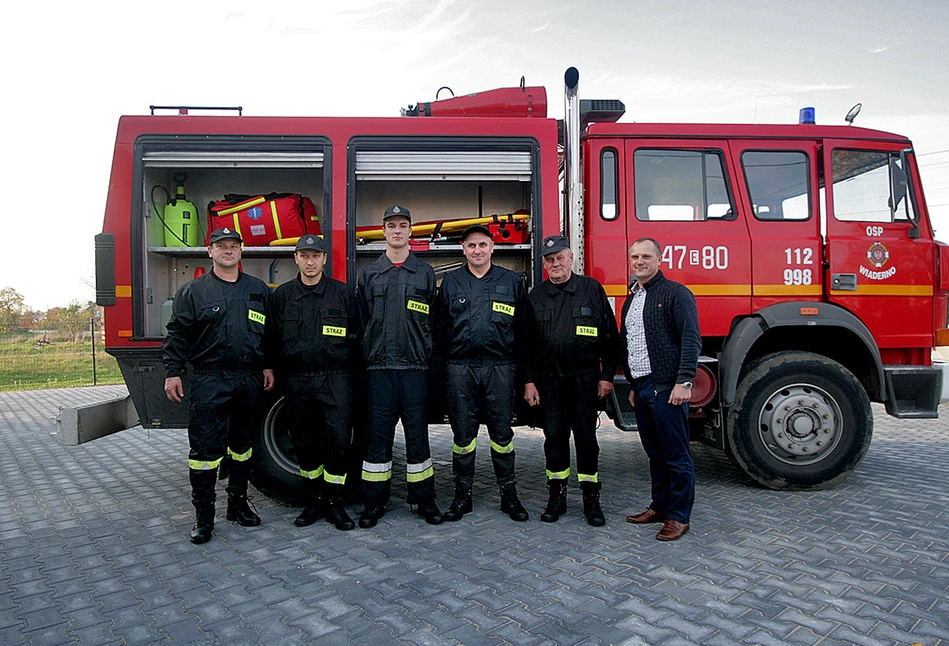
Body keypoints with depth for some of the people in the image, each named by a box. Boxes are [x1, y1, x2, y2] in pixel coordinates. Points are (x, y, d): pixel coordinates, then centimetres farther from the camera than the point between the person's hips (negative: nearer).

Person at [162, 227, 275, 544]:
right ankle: (203, 516, 7)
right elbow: (177, 335, 1)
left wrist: (268, 366, 8)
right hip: (210, 380, -3)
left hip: (250, 380, 3)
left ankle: (238, 503, 27)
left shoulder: (258, 290, 12)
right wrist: (172, 372, -5)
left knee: (242, 444, 13)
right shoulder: (193, 291, 4)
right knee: (205, 447, -3)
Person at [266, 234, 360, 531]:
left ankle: (333, 502, 10)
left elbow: (356, 337, 7)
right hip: (297, 381, 2)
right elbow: (273, 341, 11)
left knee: (338, 441, -5)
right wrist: (282, 375, 5)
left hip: (335, 378, -2)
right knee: (304, 443, 9)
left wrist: (345, 365, 0)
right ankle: (313, 501, 23)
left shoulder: (343, 293, 5)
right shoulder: (282, 295, 9)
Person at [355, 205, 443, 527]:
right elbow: (361, 321, 12)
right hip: (379, 367, 1)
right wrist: (366, 356, 5)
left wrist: (428, 354, 2)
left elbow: (434, 322, 9)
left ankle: (424, 499, 15)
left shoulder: (425, 273, 10)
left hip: (415, 367, 0)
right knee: (379, 434, 4)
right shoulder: (369, 274, 11)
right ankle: (374, 501, 14)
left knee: (417, 433, 4)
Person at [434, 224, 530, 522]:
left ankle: (509, 494, 17)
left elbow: (521, 327, 10)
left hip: (499, 367, 0)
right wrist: (445, 362, 7)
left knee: (502, 432, 5)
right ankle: (462, 495, 17)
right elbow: (440, 326, 12)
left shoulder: (511, 281, 8)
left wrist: (517, 362, 5)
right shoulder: (450, 282, 10)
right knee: (463, 433, 6)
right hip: (460, 367, 1)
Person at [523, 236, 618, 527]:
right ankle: (557, 496, 19)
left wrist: (607, 376, -3)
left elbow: (609, 335, 2)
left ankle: (591, 499, 15)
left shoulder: (592, 289, 3)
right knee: (554, 438, 6)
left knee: (586, 437, 3)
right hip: (549, 379, 2)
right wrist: (529, 381, 3)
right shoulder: (536, 296, 9)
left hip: (585, 378, -2)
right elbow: (527, 342, 9)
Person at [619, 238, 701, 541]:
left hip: (667, 388, -7)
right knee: (655, 453, 15)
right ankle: (660, 506, 27)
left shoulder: (675, 293, -5)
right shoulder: (631, 300, 19)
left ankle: (679, 517, 9)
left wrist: (684, 381, -20)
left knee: (676, 455, 0)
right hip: (641, 388, 8)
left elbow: (691, 339, -13)